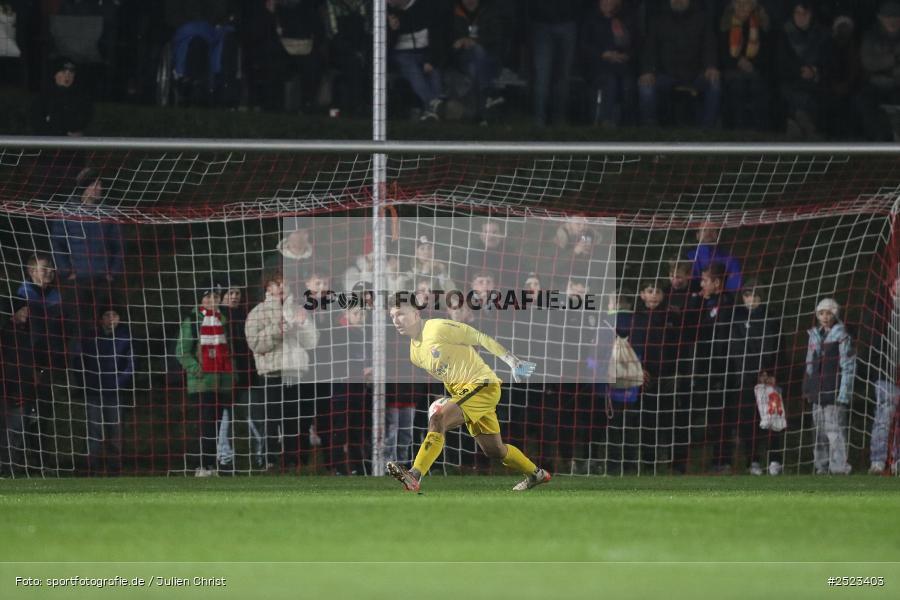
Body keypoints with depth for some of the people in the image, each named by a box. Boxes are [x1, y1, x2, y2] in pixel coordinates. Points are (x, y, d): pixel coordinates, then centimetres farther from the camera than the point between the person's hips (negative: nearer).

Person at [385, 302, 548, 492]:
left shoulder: (438, 328, -14)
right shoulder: (414, 355, 12)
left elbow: (479, 338, -14)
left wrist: (510, 360, -18)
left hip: (482, 384, -9)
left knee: (438, 420, -26)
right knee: (493, 451, 15)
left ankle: (414, 477, -33)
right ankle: (536, 474, 36)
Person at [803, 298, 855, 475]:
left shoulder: (841, 336, -5)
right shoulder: (815, 336, 14)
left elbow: (848, 367, -8)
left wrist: (844, 394, -14)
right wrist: (808, 389, 14)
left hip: (834, 394, -7)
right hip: (817, 393, 7)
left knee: (835, 432, -12)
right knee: (820, 433, 10)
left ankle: (839, 469, -13)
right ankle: (822, 468, 16)